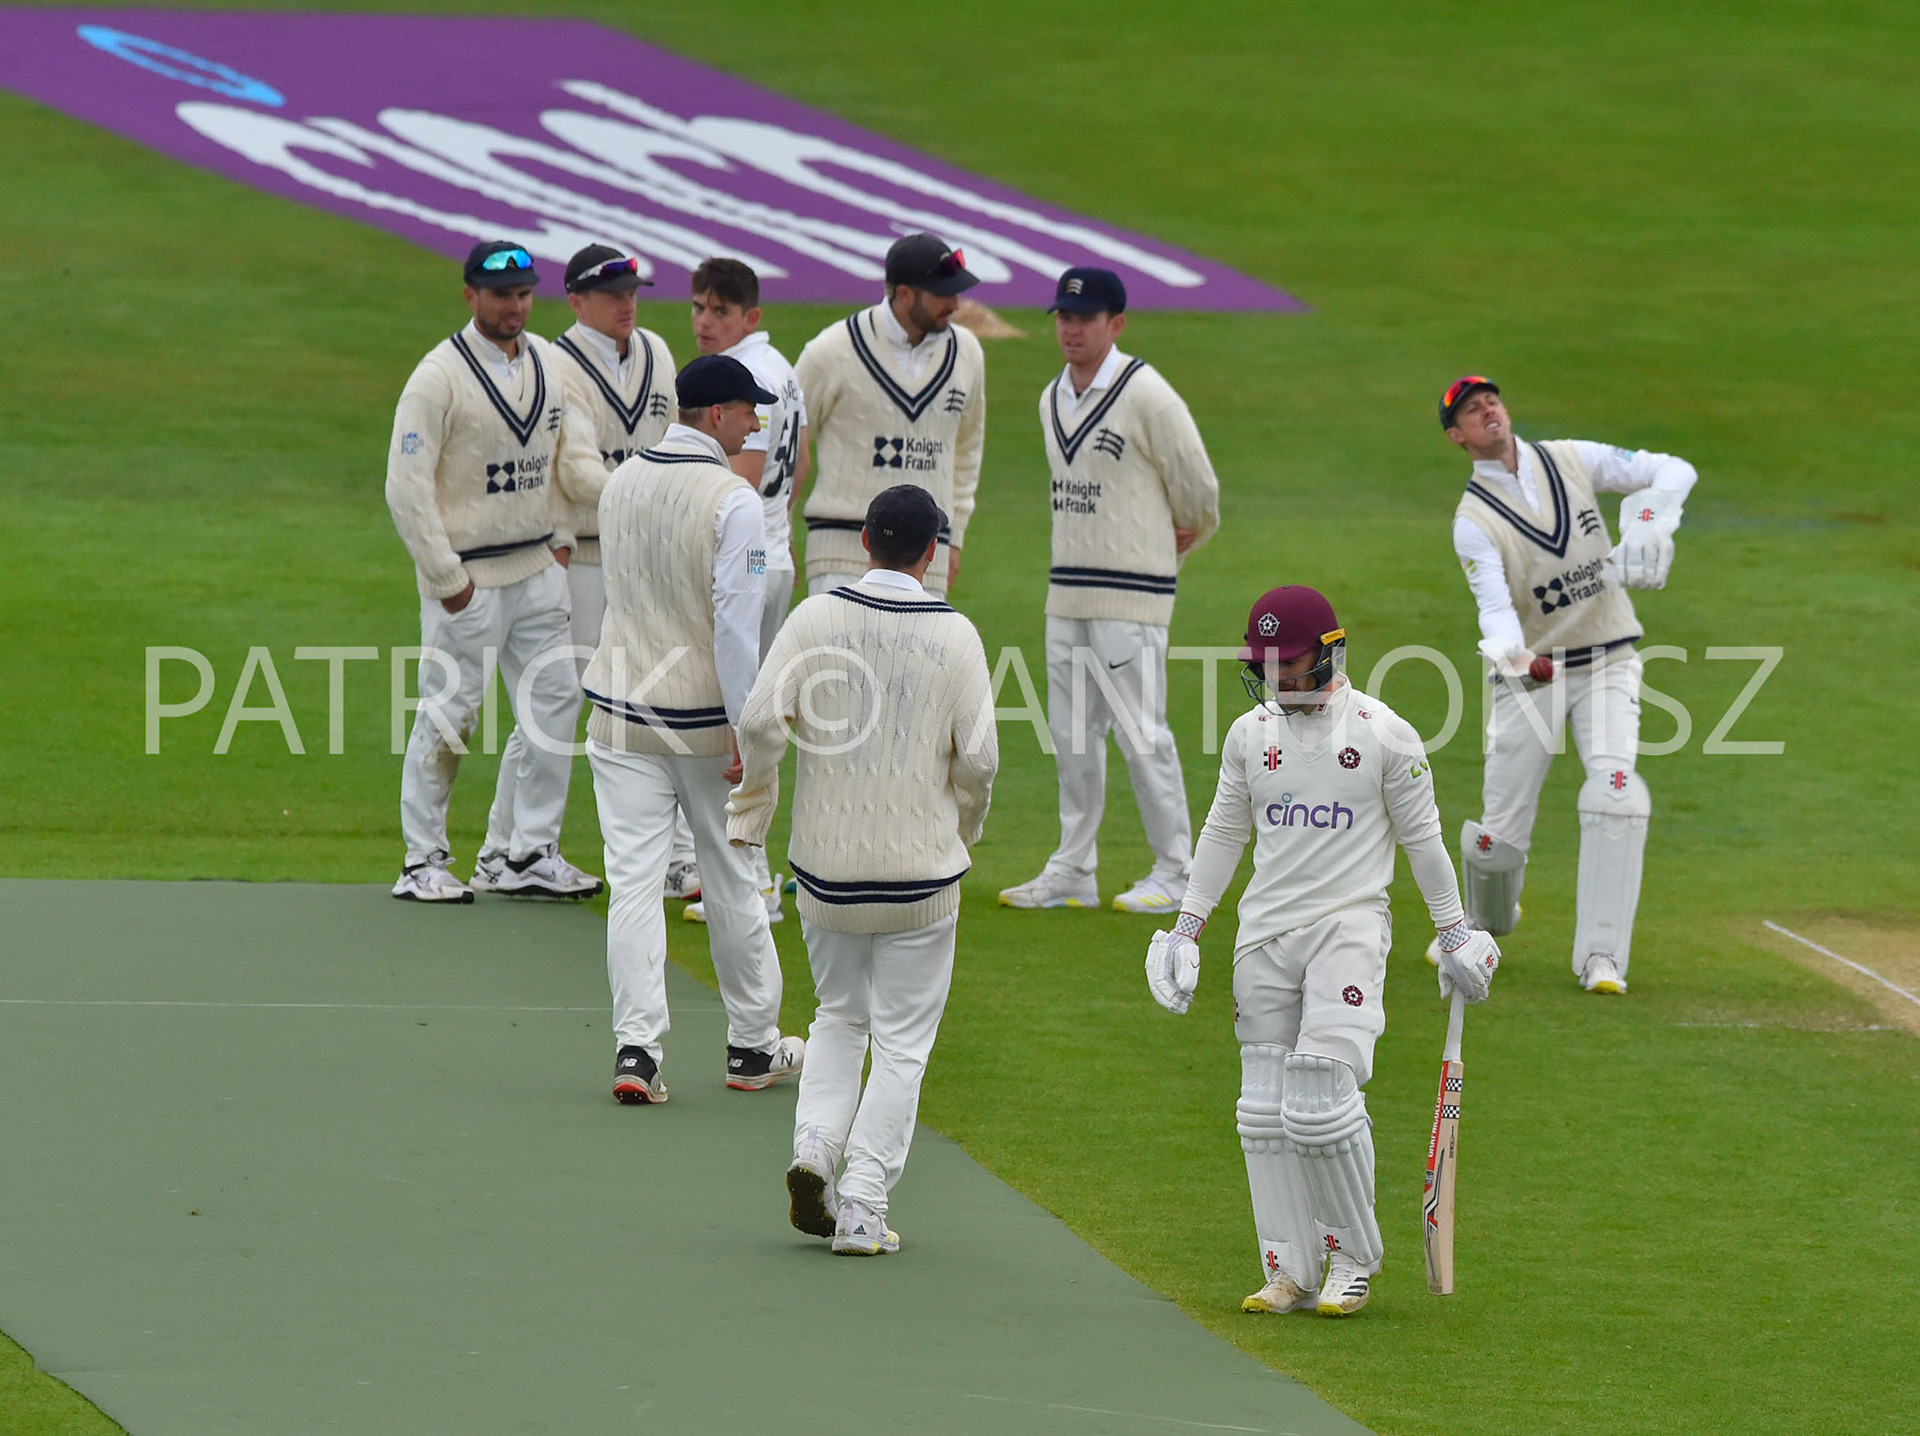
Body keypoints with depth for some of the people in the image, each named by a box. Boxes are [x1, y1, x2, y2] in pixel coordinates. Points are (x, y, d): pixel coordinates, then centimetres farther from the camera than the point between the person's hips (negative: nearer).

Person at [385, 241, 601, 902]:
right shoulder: (440, 376, -13)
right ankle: (423, 861, 7)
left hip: (537, 569, 7)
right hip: (466, 577, -7)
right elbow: (406, 485, -15)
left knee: (554, 704, 5)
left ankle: (531, 854, 13)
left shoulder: (547, 363, 8)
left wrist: (561, 538, 11)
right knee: (448, 714, -3)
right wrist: (445, 577, -16)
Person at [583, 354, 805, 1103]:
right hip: (704, 717, -4)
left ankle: (636, 1048, -9)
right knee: (732, 879, 10)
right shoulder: (731, 500, -15)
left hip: (621, 710, 4)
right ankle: (752, 1047, 21)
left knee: (633, 880, 1)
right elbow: (736, 621, -19)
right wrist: (745, 729, -16)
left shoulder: (619, 483, 5)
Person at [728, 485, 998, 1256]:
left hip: (825, 863, 2)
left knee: (839, 1018, 22)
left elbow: (761, 721, -11)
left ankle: (815, 1145, -1)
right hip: (920, 870, -2)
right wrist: (963, 830, 12)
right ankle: (862, 1209, 0)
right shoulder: (954, 636, -7)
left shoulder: (816, 618, -4)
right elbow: (978, 758, -7)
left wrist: (749, 815, 3)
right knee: (901, 1041, 6)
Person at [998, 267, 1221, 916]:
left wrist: (1177, 543, 11)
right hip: (1067, 591, 8)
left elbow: (1198, 490, -5)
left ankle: (1175, 873, 1)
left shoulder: (1146, 395, -11)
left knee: (1140, 730, -6)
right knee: (1072, 733, 10)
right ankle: (1073, 872, 17)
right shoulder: (1053, 399, 12)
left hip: (1131, 594, -8)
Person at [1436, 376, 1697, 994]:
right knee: (1501, 836, -1)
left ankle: (1602, 958, -21)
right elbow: (1494, 605, -21)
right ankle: (1485, 924, 34)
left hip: (1606, 665, 1)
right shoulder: (1473, 520, -7)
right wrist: (1514, 656, -44)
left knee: (1615, 793, -22)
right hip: (1530, 675, -1)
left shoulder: (1572, 460, 2)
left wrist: (1650, 524, -19)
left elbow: (1674, 472, 1)